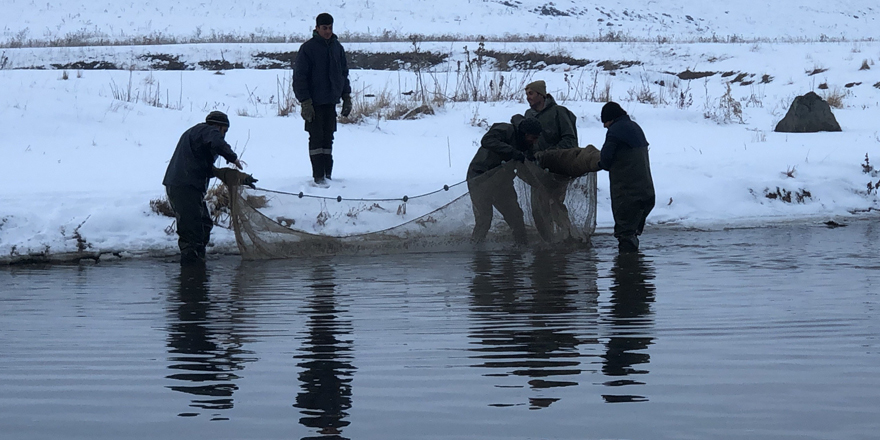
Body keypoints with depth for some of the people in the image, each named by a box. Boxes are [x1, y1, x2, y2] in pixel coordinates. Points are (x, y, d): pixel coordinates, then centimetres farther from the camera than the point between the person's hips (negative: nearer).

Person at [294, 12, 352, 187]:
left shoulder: (337, 48, 8)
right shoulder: (308, 48, -8)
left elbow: (344, 73, 18)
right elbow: (299, 76, -10)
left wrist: (347, 97, 12)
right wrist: (305, 102, -15)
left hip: (331, 102, 5)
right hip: (314, 103, -5)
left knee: (328, 138, 9)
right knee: (316, 138, -5)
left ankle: (327, 174, 14)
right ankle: (319, 176, -3)